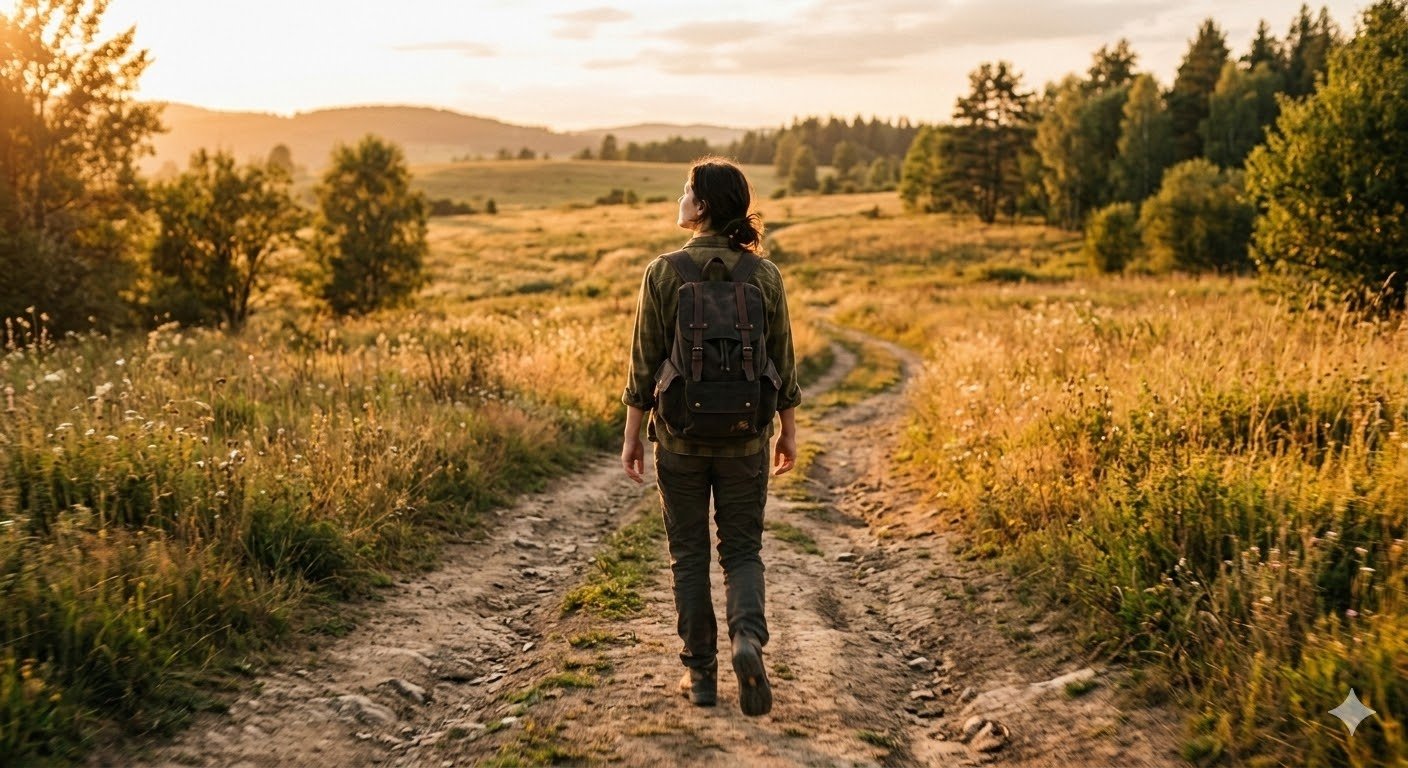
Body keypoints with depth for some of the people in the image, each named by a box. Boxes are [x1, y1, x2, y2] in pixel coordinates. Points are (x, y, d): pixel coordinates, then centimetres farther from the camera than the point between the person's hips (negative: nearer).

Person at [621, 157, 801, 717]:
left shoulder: (663, 273, -9)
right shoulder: (765, 275, -2)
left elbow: (645, 363, -7)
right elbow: (782, 361, 2)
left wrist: (632, 434, 2)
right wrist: (788, 430, 13)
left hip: (680, 435, -1)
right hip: (746, 437, 2)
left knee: (689, 555, 12)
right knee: (741, 549, 13)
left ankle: (701, 674, 16)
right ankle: (748, 637, -13)